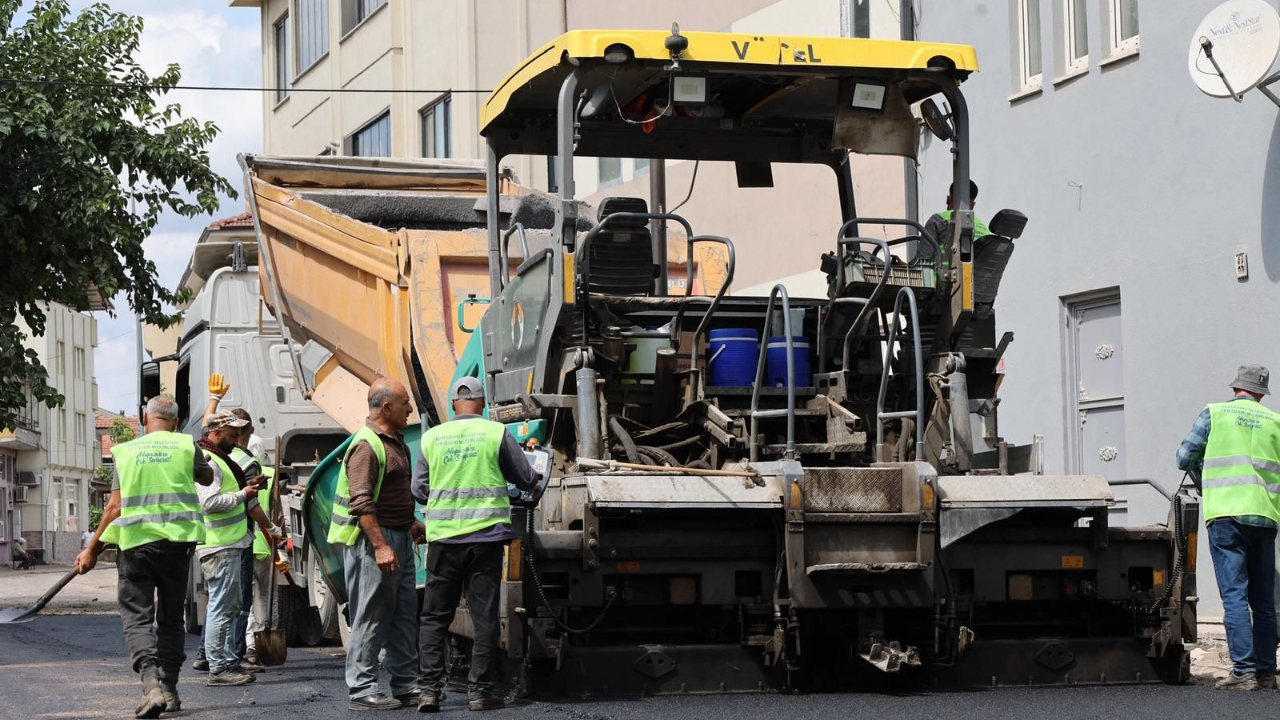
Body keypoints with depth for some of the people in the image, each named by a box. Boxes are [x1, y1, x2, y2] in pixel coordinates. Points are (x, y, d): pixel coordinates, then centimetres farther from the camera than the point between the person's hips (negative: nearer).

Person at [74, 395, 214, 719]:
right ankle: (169, 688, 15)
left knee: (137, 616, -1)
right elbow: (207, 478, 23)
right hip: (176, 540, 1)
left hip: (136, 542, -1)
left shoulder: (126, 451, 3)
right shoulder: (186, 445, 3)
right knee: (171, 617, 15)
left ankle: (151, 684, -21)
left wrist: (92, 550, 9)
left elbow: (114, 507, 1)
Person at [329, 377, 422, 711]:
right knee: (371, 617, -5)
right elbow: (361, 503, -22)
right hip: (373, 540, -10)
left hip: (399, 537, 10)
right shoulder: (366, 446, -16)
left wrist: (412, 525, 26)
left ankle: (406, 686, 17)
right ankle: (361, 690, -1)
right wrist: (381, 546, -26)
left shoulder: (395, 442, 15)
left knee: (404, 617, 11)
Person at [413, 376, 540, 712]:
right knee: (484, 617, 5)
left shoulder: (432, 437, 4)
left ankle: (429, 688, 1)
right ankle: (479, 691, 5)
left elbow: (419, 490, 10)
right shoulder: (497, 433, -1)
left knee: (435, 617, 9)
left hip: (443, 537, 2)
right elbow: (526, 480, 7)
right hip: (486, 536, -1)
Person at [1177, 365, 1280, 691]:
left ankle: (1244, 670, -15)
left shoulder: (1214, 413, 4)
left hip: (1226, 514, -3)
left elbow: (1185, 458, 8)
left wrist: (1203, 485, 26)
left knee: (1234, 595, -7)